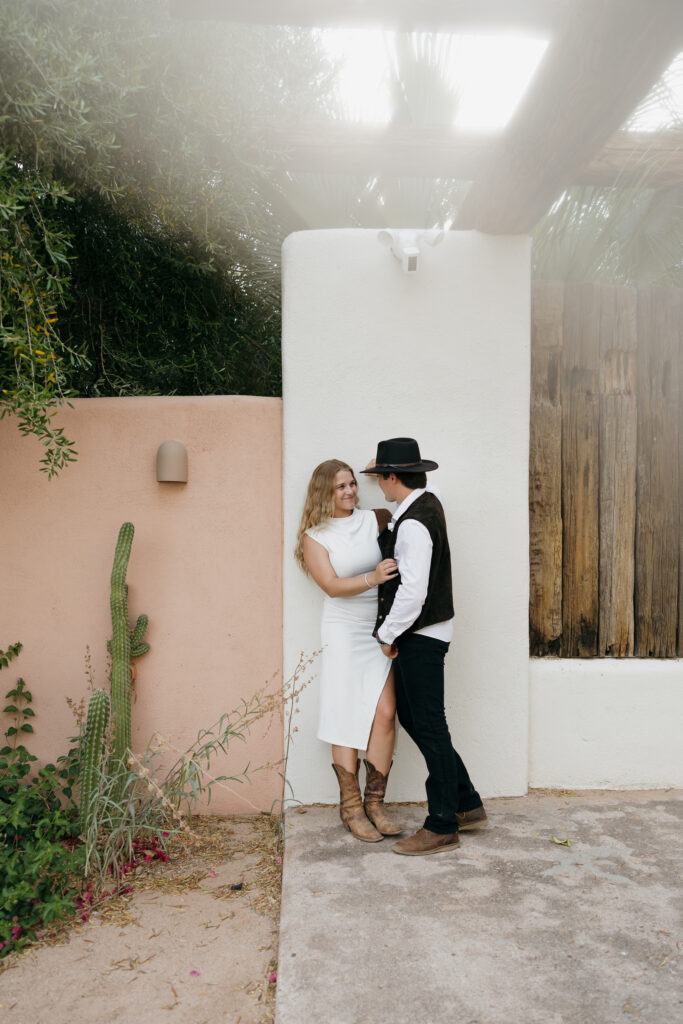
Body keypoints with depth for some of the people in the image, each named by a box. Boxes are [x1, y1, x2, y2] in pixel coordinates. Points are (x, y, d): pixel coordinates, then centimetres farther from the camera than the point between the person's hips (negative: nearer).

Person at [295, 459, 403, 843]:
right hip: (344, 633, -2)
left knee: (385, 713, -6)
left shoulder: (374, 519, 7)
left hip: (381, 630, 3)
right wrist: (373, 578, -25)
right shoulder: (314, 537, 0)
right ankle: (350, 806, 16)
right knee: (347, 718, 1)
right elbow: (332, 586, -10)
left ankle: (375, 802, 9)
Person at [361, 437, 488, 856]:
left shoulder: (413, 525, -22)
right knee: (411, 716, 17)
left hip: (421, 636, -10)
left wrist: (388, 634, -15)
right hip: (420, 632, 10)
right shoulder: (428, 501, 8)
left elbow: (412, 591, -27)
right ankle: (468, 805, 27)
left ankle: (443, 827, 15)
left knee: (429, 726, 0)